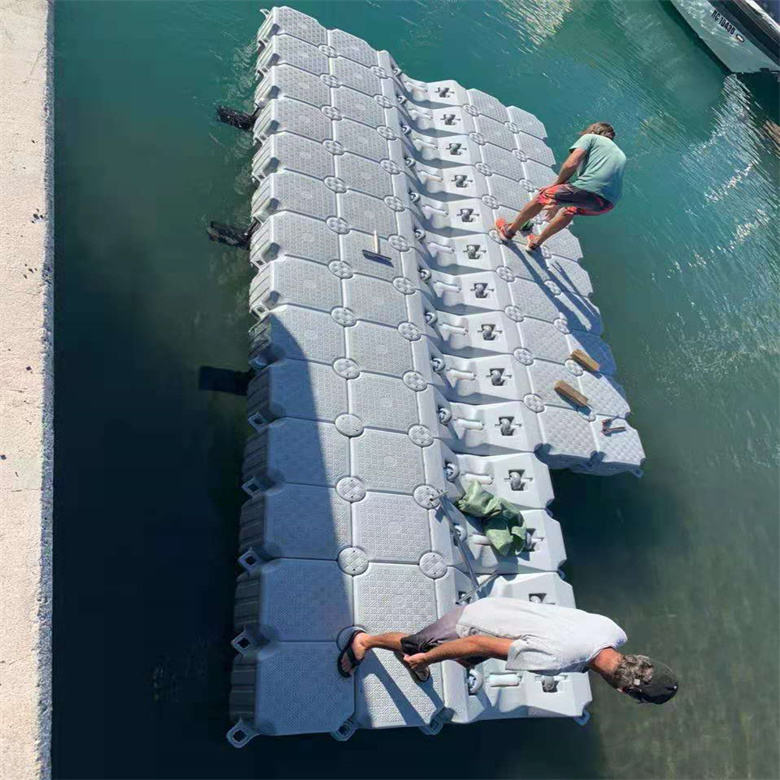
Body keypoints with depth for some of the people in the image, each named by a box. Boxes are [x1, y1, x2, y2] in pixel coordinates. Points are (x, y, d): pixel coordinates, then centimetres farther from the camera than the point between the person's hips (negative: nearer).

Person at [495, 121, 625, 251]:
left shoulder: (590, 137, 17)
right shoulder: (620, 155, 36)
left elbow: (571, 164, -2)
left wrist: (555, 185, 15)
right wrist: (560, 203, 36)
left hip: (588, 189, -6)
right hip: (608, 203, 7)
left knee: (543, 196, 17)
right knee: (570, 210, 35)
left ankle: (509, 231, 31)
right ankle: (536, 242, 43)